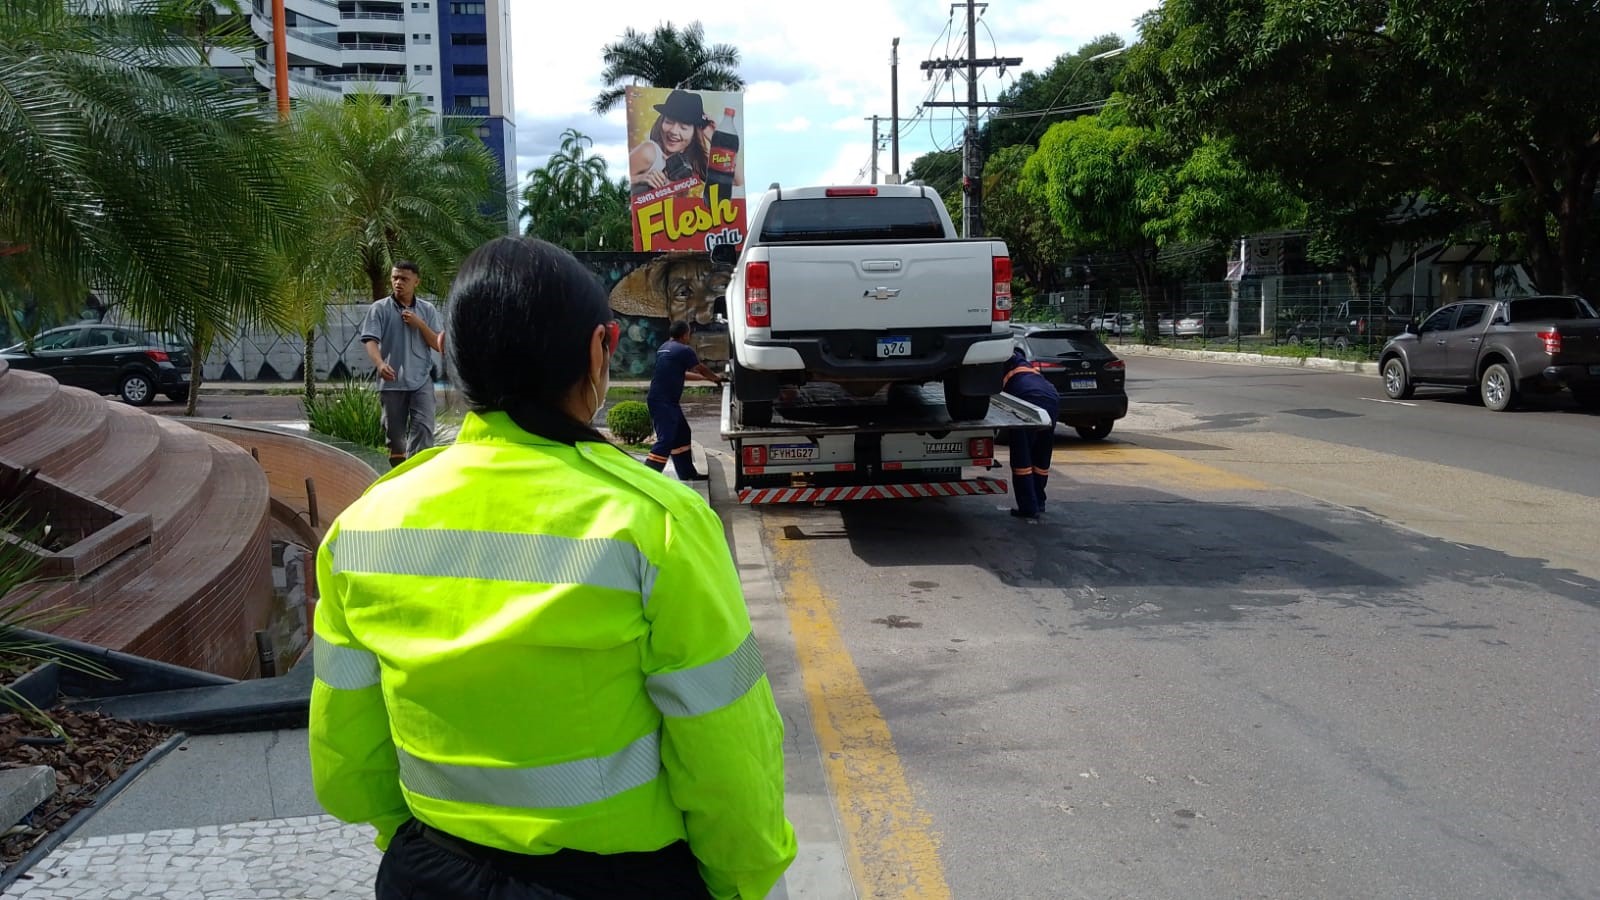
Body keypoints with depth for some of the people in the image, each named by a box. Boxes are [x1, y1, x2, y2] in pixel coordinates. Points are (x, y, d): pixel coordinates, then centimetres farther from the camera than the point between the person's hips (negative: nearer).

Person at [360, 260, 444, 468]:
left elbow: (438, 345, 6)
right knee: (395, 434, 8)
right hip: (392, 382, 0)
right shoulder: (379, 308, 2)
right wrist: (380, 364, -29)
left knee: (423, 428, -14)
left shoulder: (428, 310, 8)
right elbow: (371, 340, -10)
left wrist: (419, 324, -8)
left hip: (421, 381, 0)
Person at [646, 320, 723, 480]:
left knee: (682, 434, 18)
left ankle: (688, 474, 26)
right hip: (663, 402, -10)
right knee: (665, 440, -11)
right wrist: (716, 378, 22)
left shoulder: (664, 348, 18)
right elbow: (701, 368, 3)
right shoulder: (684, 350, -9)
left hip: (667, 402, 10)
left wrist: (707, 377, 32)